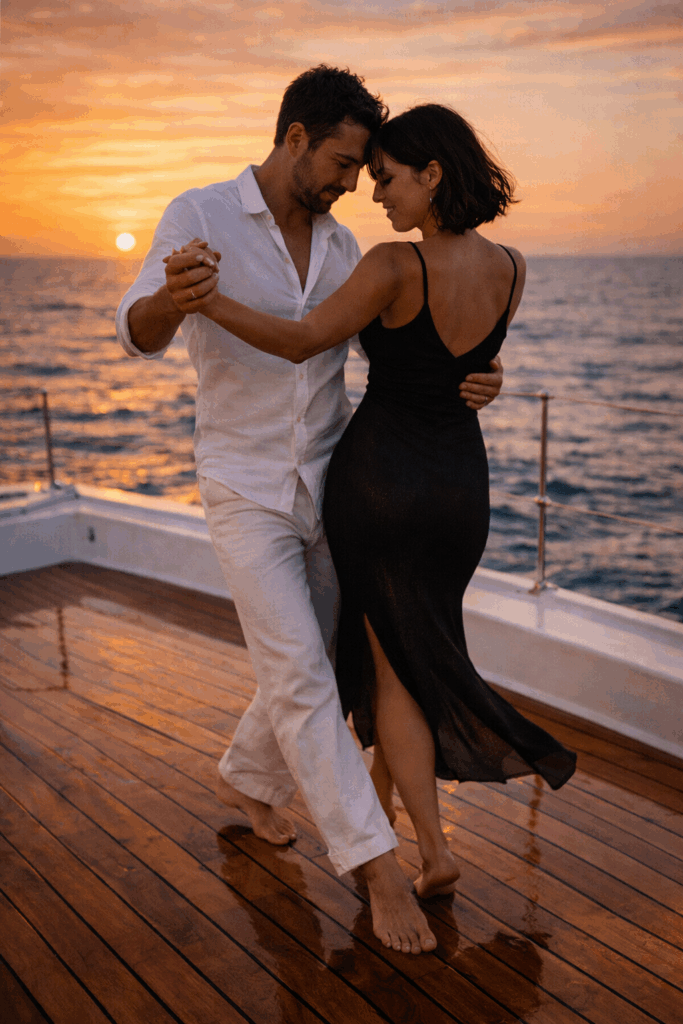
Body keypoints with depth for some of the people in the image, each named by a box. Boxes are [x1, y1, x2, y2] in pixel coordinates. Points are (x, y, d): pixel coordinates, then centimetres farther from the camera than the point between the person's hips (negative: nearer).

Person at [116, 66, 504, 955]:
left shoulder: (340, 246, 7)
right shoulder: (198, 216, -9)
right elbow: (139, 334, -20)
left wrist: (466, 381, -18)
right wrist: (172, 299, -46)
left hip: (330, 488, 5)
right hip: (245, 492, -5)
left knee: (306, 667, 14)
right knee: (299, 676, -10)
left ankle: (247, 781, 40)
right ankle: (381, 866, -3)